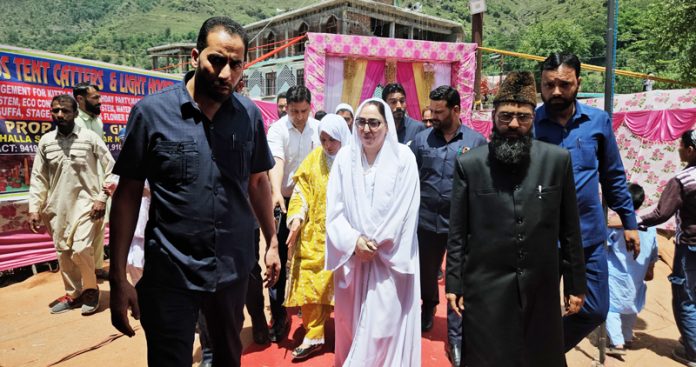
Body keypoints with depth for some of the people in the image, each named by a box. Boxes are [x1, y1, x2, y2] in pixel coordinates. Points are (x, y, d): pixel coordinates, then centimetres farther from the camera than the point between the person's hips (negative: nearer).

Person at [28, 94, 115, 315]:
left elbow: (111, 169, -3)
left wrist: (102, 198, -10)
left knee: (81, 249, -15)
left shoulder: (90, 138, -5)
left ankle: (91, 289, 10)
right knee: (63, 253, 9)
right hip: (58, 207, 4)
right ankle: (73, 294, 26)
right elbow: (38, 178, 9)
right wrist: (34, 208, 4)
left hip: (86, 203, -4)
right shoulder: (45, 141, 5)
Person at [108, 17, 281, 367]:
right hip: (170, 272, -3)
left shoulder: (250, 115, -3)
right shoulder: (151, 111, -10)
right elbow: (127, 194, -6)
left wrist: (272, 242, 9)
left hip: (234, 268, 3)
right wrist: (118, 278, -7)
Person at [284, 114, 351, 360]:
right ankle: (313, 336, 16)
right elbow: (302, 191, 5)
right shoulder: (314, 159, 5)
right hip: (314, 235, 3)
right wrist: (296, 219, -10)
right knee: (312, 283, 3)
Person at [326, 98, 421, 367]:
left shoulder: (403, 158, -5)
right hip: (352, 255, 3)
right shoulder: (345, 157, 2)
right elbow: (334, 208, 0)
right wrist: (354, 241, -12)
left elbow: (406, 210, -8)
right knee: (351, 321, 12)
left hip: (389, 257, -2)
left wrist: (375, 244, -8)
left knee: (383, 323, 0)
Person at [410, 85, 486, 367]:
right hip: (426, 220, 3)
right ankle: (429, 307, 49)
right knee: (426, 273, 19)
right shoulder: (421, 139, 2)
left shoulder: (477, 141, -3)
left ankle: (456, 338, 18)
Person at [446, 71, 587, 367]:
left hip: (541, 288, 2)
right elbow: (457, 232, -1)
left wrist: (575, 284, 5)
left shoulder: (557, 160, -1)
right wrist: (453, 284, -2)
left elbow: (569, 229, 4)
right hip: (485, 290, -1)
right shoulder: (468, 164, -4)